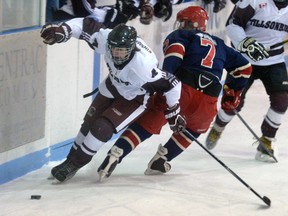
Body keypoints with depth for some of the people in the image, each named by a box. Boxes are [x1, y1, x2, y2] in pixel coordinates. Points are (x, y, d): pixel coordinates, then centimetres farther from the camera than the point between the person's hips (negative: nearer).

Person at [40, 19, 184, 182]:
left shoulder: (143, 65, -43)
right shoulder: (106, 38, -31)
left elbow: (171, 83, -33)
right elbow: (87, 26, -18)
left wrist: (174, 111, -21)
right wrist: (62, 30, -32)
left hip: (135, 98, -6)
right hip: (113, 85, 6)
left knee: (102, 127, -16)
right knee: (90, 122, 12)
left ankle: (76, 163, 2)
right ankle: (71, 159, 32)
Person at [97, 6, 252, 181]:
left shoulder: (181, 35, 18)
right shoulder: (219, 45, 33)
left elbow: (175, 48, -5)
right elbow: (244, 66, 33)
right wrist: (232, 93, 38)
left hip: (181, 89, -3)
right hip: (207, 103, 3)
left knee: (147, 123, 5)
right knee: (194, 128, 32)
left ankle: (116, 154, -11)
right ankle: (160, 160, 24)